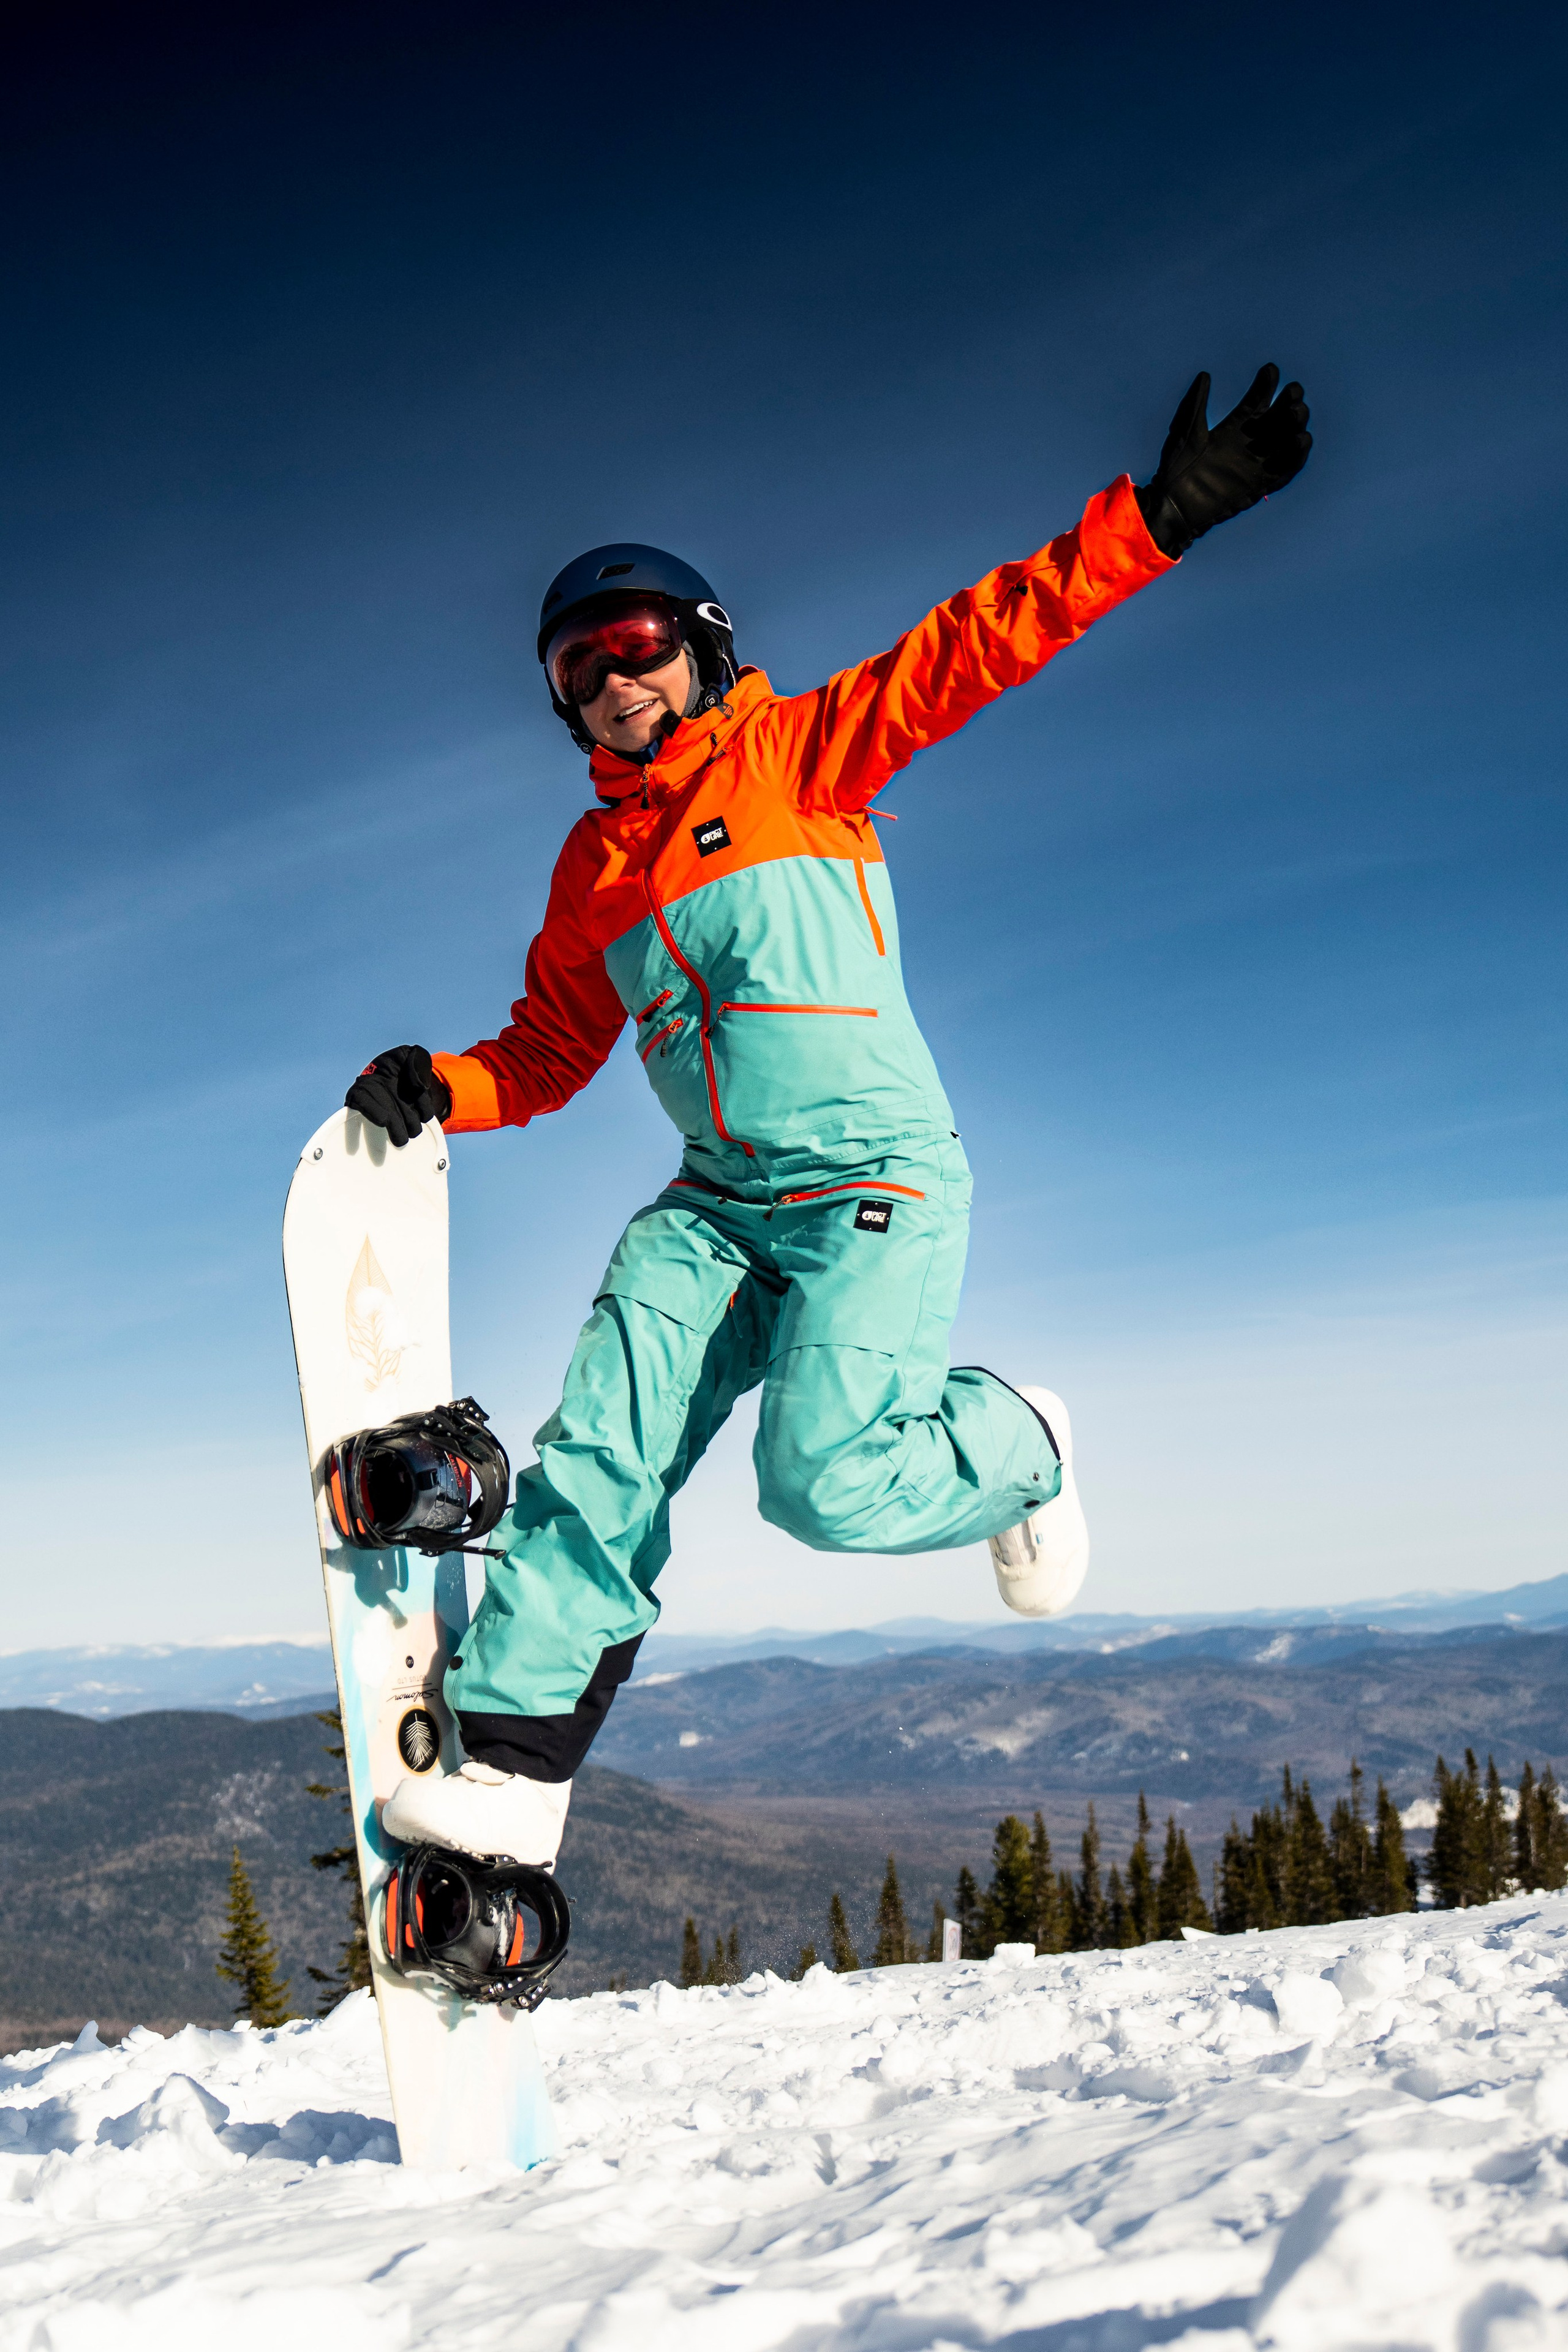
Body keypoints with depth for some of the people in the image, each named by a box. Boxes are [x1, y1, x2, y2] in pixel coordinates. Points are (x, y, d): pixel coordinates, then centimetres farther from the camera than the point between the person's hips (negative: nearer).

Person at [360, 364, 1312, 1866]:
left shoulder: (796, 752, 3)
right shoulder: (592, 869, 18)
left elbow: (973, 644, -6)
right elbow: (548, 1054, 22)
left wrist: (1155, 518, -15)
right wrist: (441, 1089, 2)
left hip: (876, 1184, -5)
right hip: (715, 1207, 5)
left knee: (827, 1485, -18)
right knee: (598, 1458, -10)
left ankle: (1014, 1445, 13)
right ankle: (512, 1762, -5)